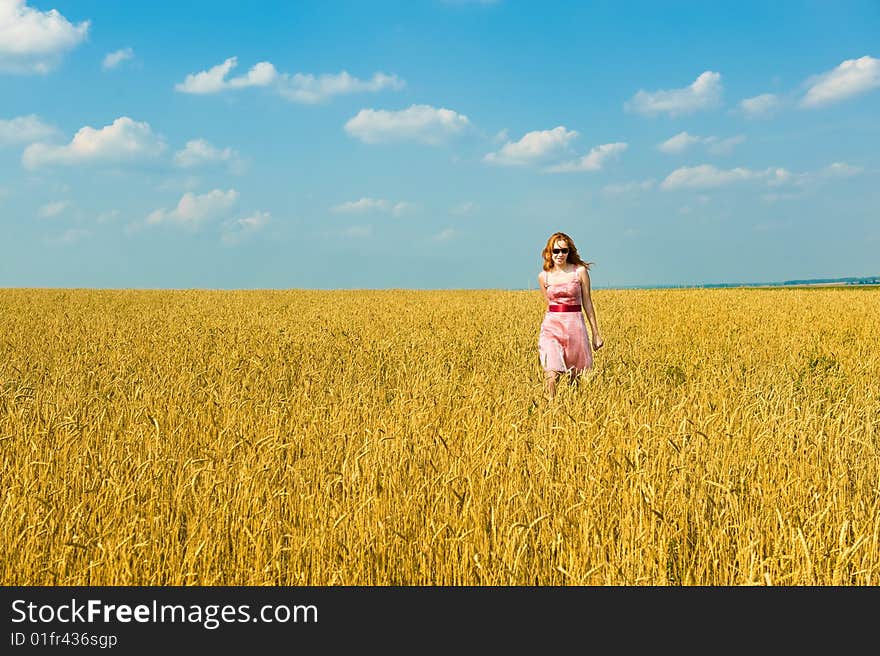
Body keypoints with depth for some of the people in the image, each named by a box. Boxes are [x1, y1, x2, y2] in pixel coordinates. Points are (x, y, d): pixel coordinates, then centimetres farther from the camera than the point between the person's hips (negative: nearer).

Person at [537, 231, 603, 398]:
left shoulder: (580, 271, 0)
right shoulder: (543, 276, 5)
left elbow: (587, 303, 4)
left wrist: (596, 333, 5)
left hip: (574, 325, 0)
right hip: (551, 326, 1)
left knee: (574, 376, 9)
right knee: (551, 376, -13)